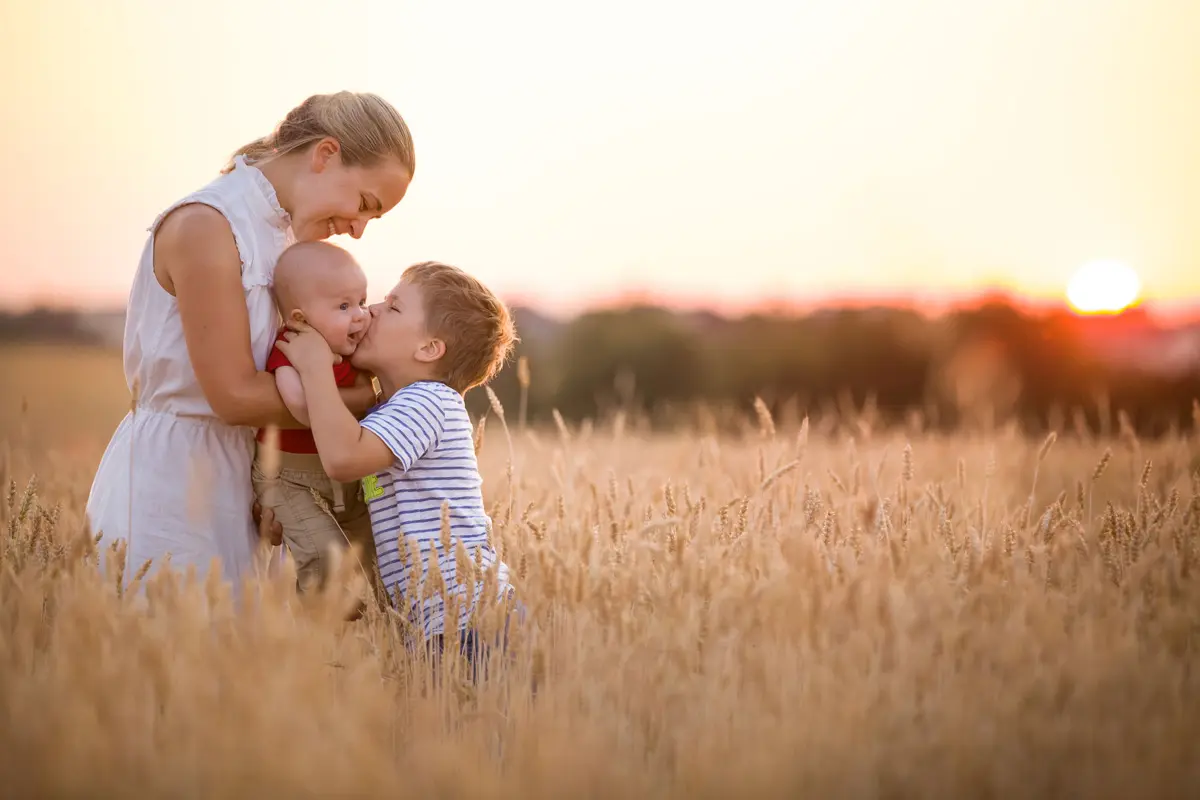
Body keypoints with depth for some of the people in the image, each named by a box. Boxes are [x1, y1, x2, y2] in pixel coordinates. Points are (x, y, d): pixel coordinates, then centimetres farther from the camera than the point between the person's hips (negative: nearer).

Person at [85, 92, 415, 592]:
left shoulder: (280, 231, 10)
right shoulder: (205, 225, -17)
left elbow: (256, 384, 8)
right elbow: (234, 395, -19)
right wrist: (371, 400, -12)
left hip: (232, 471, 9)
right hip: (166, 475, -8)